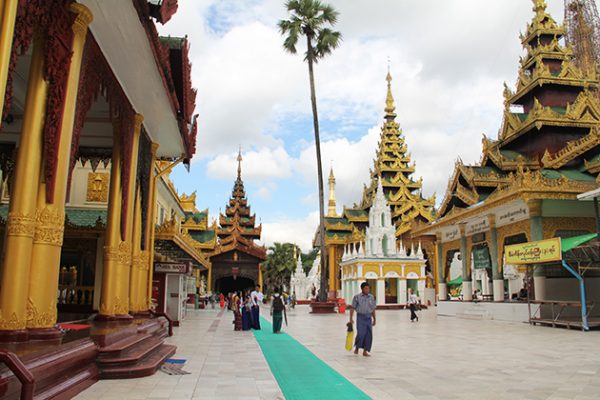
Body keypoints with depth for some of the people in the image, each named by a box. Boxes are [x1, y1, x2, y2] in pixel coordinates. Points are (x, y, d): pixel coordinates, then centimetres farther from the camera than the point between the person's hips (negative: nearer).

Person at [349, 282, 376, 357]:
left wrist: (374, 319, 14)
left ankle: (365, 351, 13)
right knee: (361, 333, -12)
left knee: (369, 335, 0)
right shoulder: (357, 297, -2)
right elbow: (352, 308, -1)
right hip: (360, 317, -3)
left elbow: (373, 309, 14)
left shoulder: (371, 297, 7)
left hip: (368, 317, 4)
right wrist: (351, 318, -7)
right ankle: (356, 347, 15)